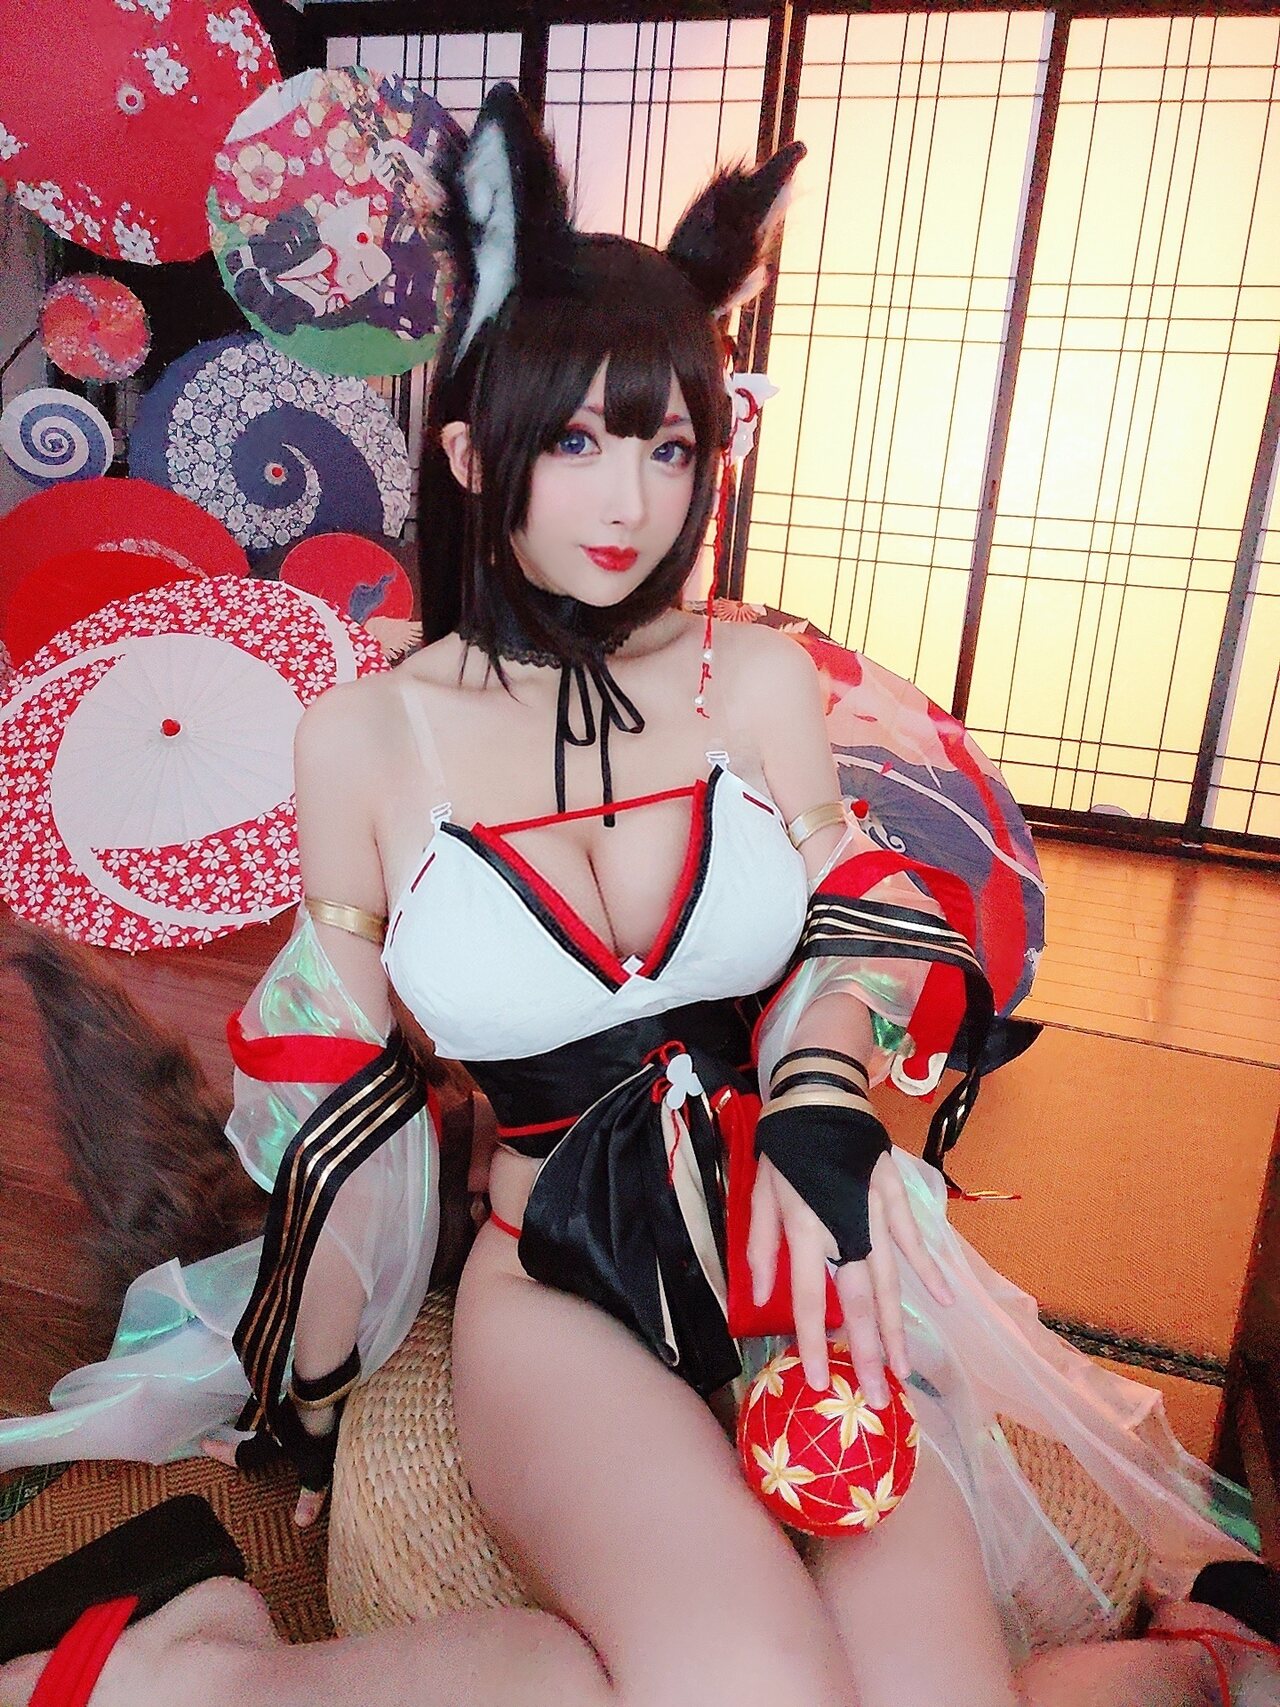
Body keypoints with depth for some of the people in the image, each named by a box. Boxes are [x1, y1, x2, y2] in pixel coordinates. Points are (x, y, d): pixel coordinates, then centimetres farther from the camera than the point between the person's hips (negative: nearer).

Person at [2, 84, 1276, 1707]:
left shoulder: (760, 679, 1)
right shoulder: (366, 734, -3)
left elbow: (844, 939, 10)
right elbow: (342, 1086, 6)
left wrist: (821, 1106, -13)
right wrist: (307, 1391, 16)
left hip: (795, 1245, 3)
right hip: (559, 1280, -2)